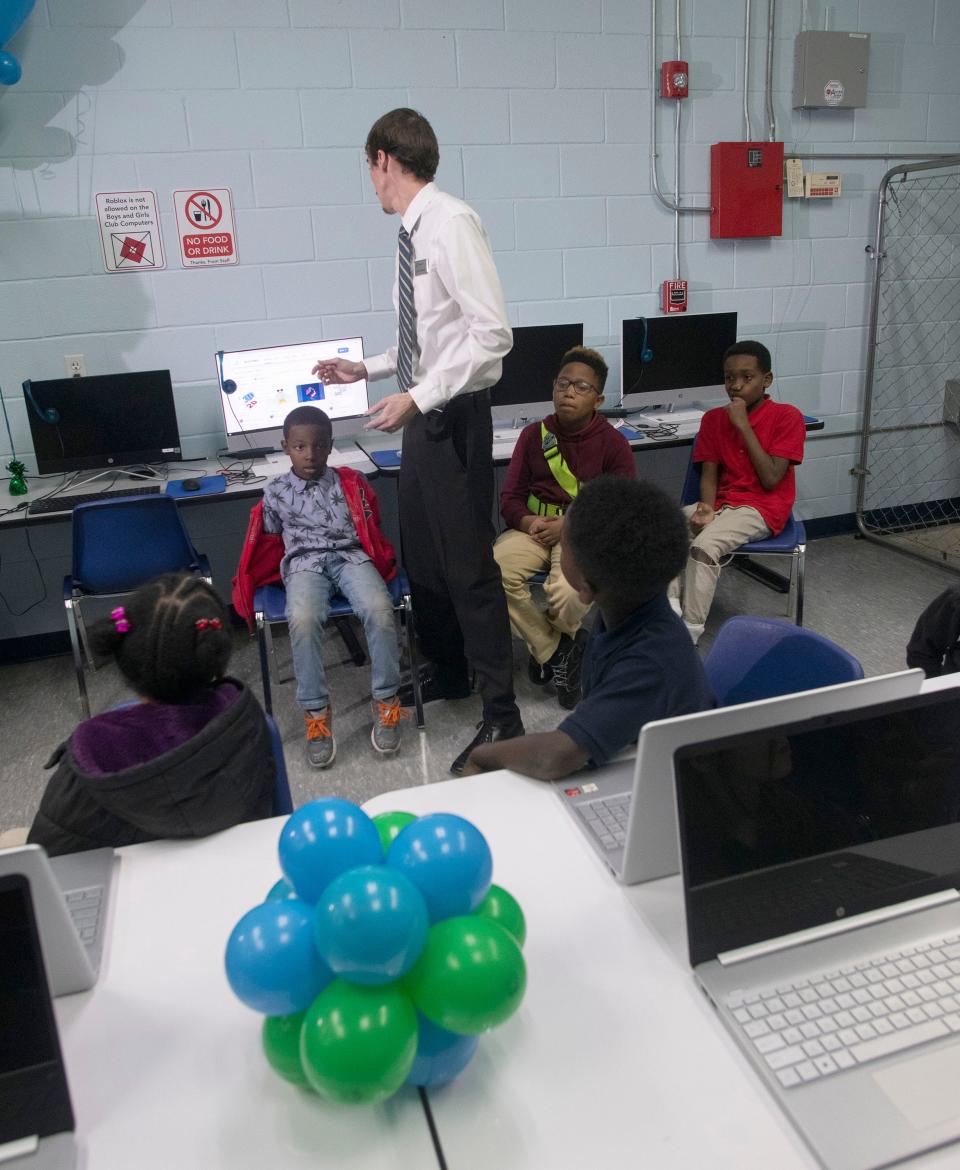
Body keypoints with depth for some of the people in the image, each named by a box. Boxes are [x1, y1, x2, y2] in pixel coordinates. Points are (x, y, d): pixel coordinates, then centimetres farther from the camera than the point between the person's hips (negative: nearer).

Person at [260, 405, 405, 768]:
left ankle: (386, 703, -16)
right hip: (304, 563, 0)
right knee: (303, 619, -35)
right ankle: (316, 714, -23)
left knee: (379, 609, -33)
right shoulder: (275, 492, 15)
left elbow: (371, 527, 20)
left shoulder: (351, 482, 16)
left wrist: (379, 560, 5)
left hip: (351, 556, 1)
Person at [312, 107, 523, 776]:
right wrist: (368, 369, 23)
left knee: (469, 565, -5)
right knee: (422, 557, 18)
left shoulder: (451, 222, -15)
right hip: (424, 413, 10)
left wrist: (420, 397, -23)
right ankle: (448, 674, 38)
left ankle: (502, 715, 9)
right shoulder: (415, 231, 13)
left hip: (454, 417, -10)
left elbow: (491, 334, -22)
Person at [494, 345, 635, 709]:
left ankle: (549, 643, 6)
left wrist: (568, 525, -16)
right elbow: (510, 497, 8)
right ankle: (556, 650, -6)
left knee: (567, 593, -35)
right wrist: (527, 521, -16)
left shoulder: (613, 443, -1)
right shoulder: (534, 434, 7)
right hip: (534, 528, 3)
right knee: (493, 573, -29)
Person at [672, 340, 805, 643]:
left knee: (703, 546, -32)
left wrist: (743, 425, -14)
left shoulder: (787, 417, -6)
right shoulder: (713, 418, 9)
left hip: (762, 508, -5)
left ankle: (690, 632, -25)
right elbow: (709, 474, 5)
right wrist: (707, 508, -17)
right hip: (722, 504, 5)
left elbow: (770, 479, -13)